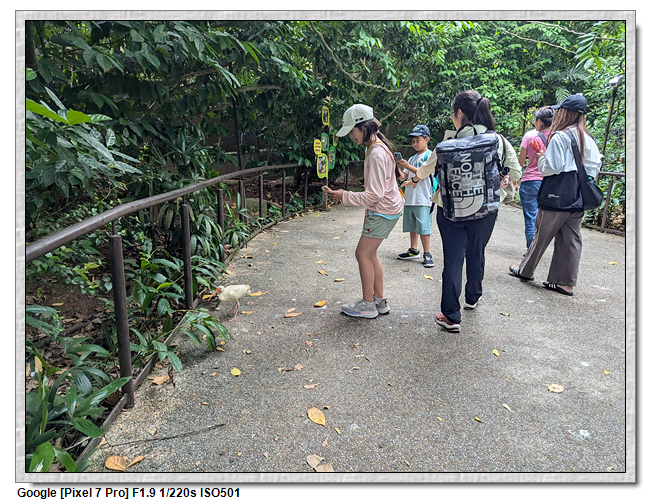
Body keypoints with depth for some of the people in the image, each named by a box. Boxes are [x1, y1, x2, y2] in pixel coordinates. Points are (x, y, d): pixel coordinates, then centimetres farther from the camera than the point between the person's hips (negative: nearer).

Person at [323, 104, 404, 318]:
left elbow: (374, 195, -26)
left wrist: (344, 196, -19)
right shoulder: (376, 146, 9)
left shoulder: (376, 155, -24)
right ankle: (380, 300, 23)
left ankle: (368, 305, 9)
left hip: (383, 211, -10)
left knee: (363, 254, -2)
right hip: (382, 209, 10)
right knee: (370, 254, 14)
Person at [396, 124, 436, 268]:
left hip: (423, 199, -7)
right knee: (412, 226, 13)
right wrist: (398, 169, -7)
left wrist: (408, 166, -21)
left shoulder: (430, 155, -1)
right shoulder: (412, 158, 18)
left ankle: (427, 254, 0)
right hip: (410, 198, 7)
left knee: (423, 227, -7)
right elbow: (403, 177, 13)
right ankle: (414, 250, 23)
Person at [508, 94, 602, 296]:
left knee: (542, 234, 7)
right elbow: (595, 167, 11)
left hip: (558, 196, -6)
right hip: (579, 197, 7)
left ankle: (525, 270, 22)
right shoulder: (588, 139, 9)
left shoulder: (559, 137, -13)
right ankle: (565, 282, 13)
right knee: (571, 238, 8)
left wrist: (541, 158, 1)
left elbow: (552, 168, -17)